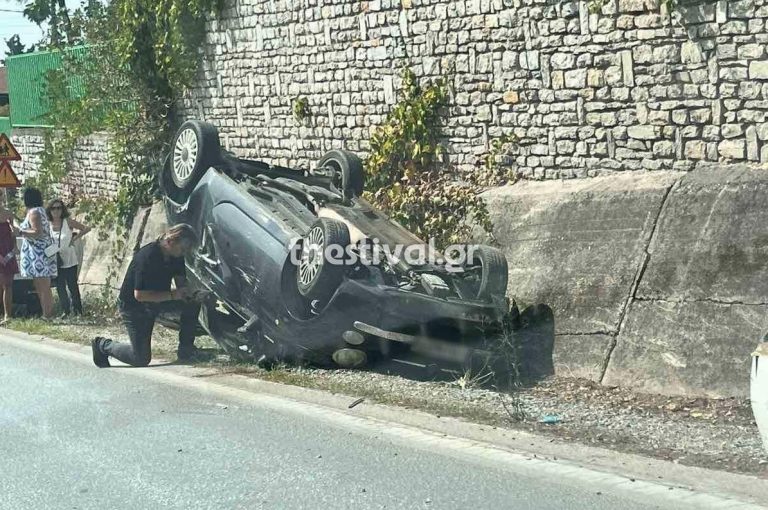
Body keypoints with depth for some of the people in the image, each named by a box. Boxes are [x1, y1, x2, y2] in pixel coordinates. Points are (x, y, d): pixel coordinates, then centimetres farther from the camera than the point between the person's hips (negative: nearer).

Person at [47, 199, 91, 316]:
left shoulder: (68, 222, -5)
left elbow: (86, 229, -1)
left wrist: (74, 238, -7)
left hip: (69, 260, -3)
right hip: (55, 262, 3)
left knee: (73, 286, -2)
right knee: (60, 287, 5)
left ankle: (78, 311, 7)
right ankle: (65, 311, 14)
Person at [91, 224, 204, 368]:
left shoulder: (176, 256, -9)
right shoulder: (147, 257, -32)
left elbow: (180, 280, 3)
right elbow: (139, 295, -32)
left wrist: (184, 292, -22)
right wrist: (172, 295, -34)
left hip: (157, 300, 7)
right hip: (133, 307, -7)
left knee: (193, 303, -14)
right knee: (141, 360, -7)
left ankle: (186, 350, -1)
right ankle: (103, 345, 16)